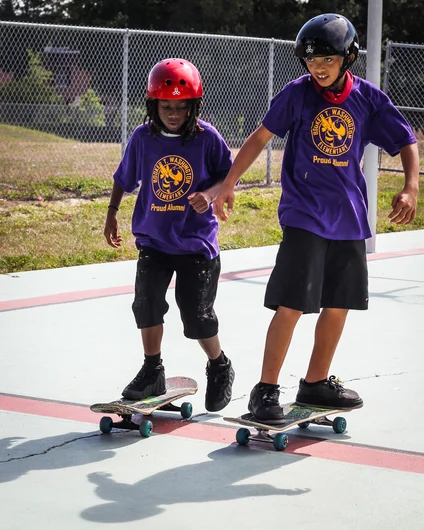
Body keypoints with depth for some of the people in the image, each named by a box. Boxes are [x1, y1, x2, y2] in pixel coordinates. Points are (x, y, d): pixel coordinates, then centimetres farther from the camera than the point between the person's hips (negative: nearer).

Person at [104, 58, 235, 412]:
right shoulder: (143, 138, -1)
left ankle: (220, 368, 25)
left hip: (197, 241, -3)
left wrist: (209, 194, -22)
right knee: (147, 302, -7)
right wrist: (112, 214, 11)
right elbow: (125, 179, 12)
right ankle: (152, 373, 13)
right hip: (154, 240, 3)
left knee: (197, 314, -2)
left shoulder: (207, 137, -8)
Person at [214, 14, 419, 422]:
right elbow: (261, 137, 0)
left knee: (338, 304, 12)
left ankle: (315, 384, 27)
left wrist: (410, 189, -11)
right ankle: (265, 391, -2)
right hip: (304, 216, -4)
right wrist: (227, 185, -5)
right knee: (291, 305, -10)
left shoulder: (368, 98, 1)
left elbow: (407, 143, 5)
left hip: (348, 219, 4)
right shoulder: (297, 93, -5)